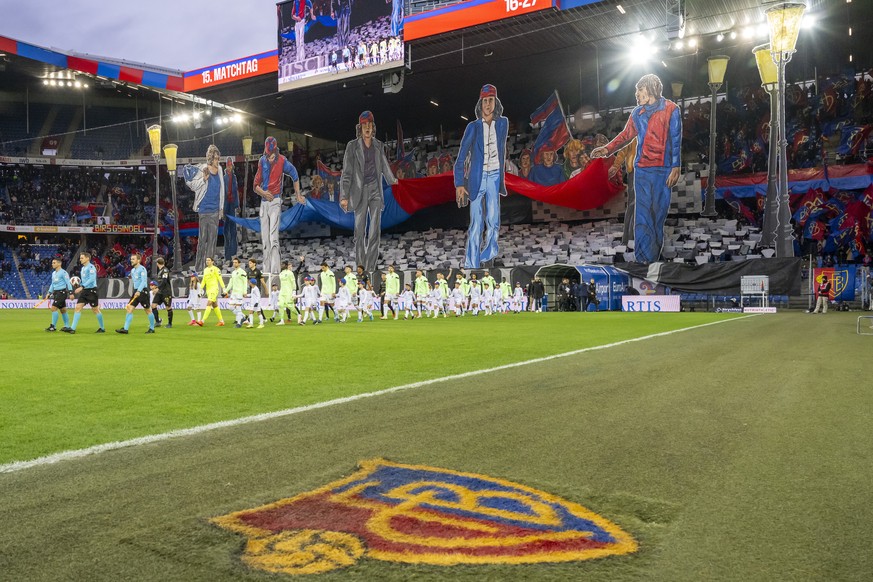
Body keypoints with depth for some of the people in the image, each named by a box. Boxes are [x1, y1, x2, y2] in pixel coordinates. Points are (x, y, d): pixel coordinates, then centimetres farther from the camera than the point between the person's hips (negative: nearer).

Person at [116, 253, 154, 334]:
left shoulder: (142, 269, -10)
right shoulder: (132, 270, 15)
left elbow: (144, 281, -19)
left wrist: (139, 291, -29)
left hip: (143, 291, -8)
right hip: (136, 291, 8)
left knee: (148, 310, 2)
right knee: (129, 309, -3)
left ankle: (152, 328, 13)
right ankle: (126, 329, -5)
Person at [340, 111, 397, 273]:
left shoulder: (378, 145, 5)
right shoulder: (352, 146, -6)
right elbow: (347, 172, -9)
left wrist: (391, 179, 37)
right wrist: (344, 196, -15)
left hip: (376, 190, 2)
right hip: (360, 191, -2)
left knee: (375, 228, -8)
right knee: (360, 229, 2)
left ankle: (370, 268, -5)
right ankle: (360, 264, 21)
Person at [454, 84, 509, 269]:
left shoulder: (503, 123, 5)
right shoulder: (473, 127, -4)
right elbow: (461, 157, -4)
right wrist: (459, 184, -9)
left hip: (494, 176, 2)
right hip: (477, 177, -2)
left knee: (493, 219, -5)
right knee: (476, 224, -5)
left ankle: (490, 249, 24)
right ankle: (472, 264, 2)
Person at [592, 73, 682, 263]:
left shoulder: (671, 109, 0)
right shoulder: (637, 112, 10)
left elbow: (676, 141, -2)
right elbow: (626, 135, 20)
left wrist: (675, 168, -7)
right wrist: (607, 149, 8)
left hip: (663, 170, -2)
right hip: (642, 169, 2)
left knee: (659, 213, 2)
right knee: (642, 214, -5)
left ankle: (654, 256, 11)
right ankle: (644, 259, -3)